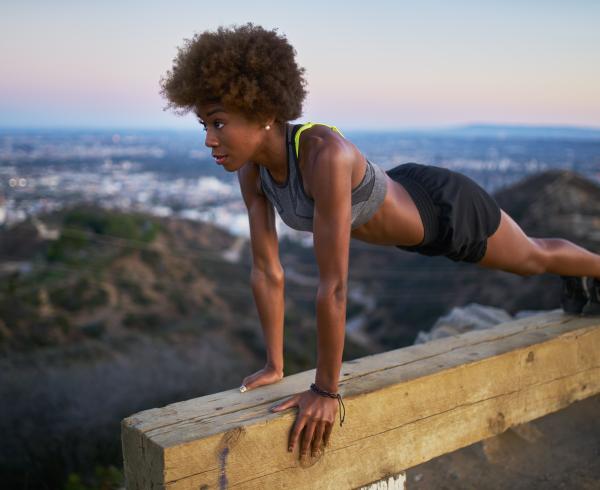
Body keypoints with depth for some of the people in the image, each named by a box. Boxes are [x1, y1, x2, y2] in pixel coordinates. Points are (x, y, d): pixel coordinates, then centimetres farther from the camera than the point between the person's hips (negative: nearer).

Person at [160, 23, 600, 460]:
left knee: (533, 258, 25)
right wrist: (275, 365, -11)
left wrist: (326, 390, -37)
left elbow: (334, 286, -45)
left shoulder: (326, 154, -47)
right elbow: (266, 271, -16)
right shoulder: (252, 167, -23)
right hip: (406, 204, 7)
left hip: (445, 208, -7)